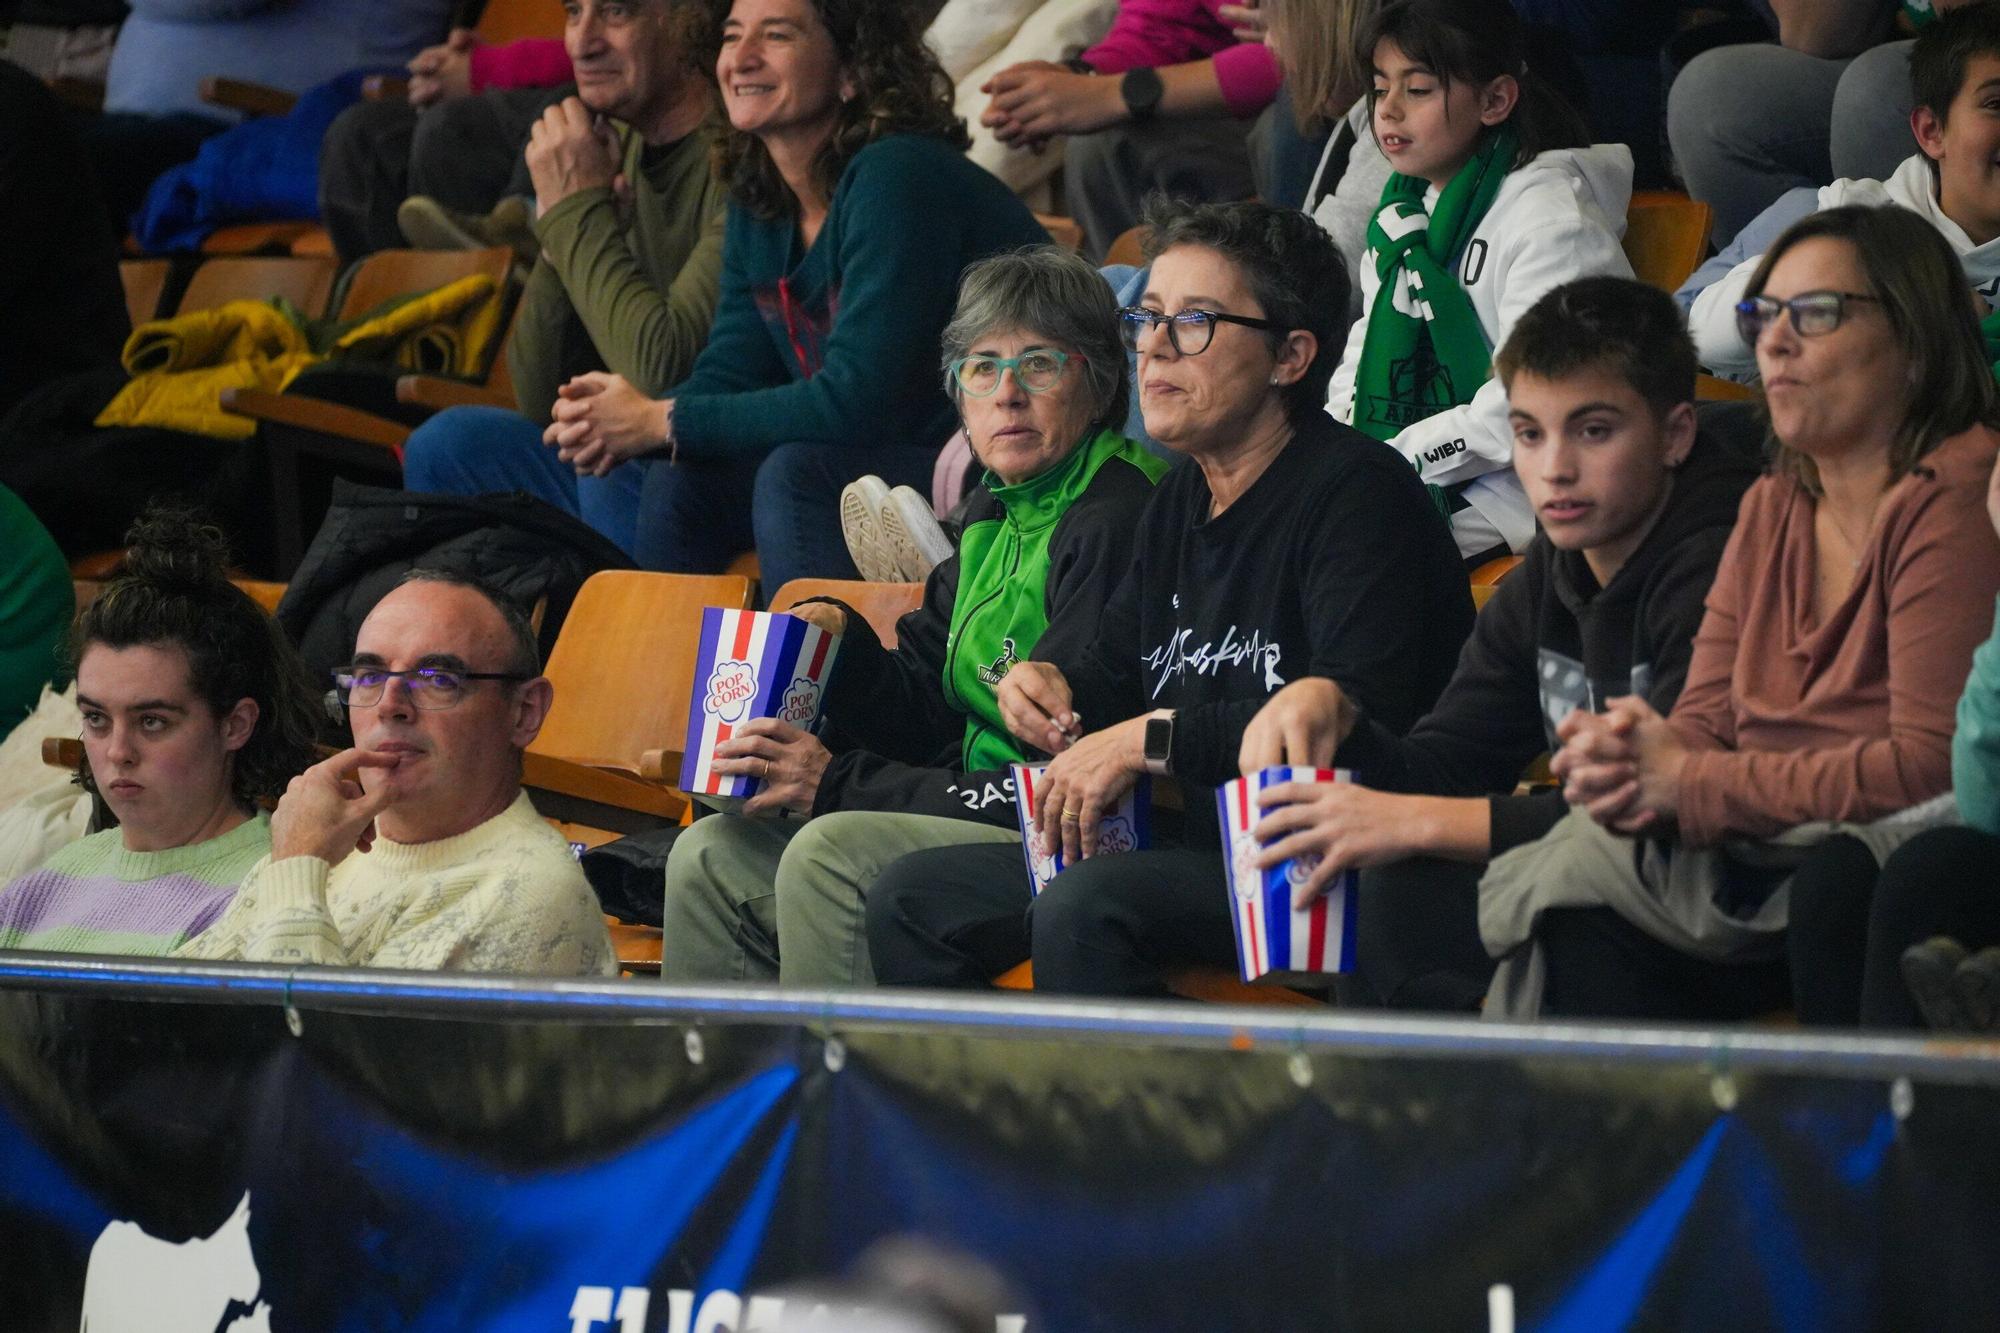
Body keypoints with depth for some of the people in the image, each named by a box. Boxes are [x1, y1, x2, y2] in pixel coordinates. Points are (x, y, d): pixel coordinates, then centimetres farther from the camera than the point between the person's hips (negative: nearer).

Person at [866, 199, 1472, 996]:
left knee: (1083, 908, -34)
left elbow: (1361, 714, -26)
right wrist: (1049, 685, 5)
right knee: (911, 899, 2)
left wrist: (1152, 740, -19)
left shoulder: (1355, 491, -13)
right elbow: (1117, 667, 31)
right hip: (1201, 854, 10)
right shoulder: (1183, 499, 17)